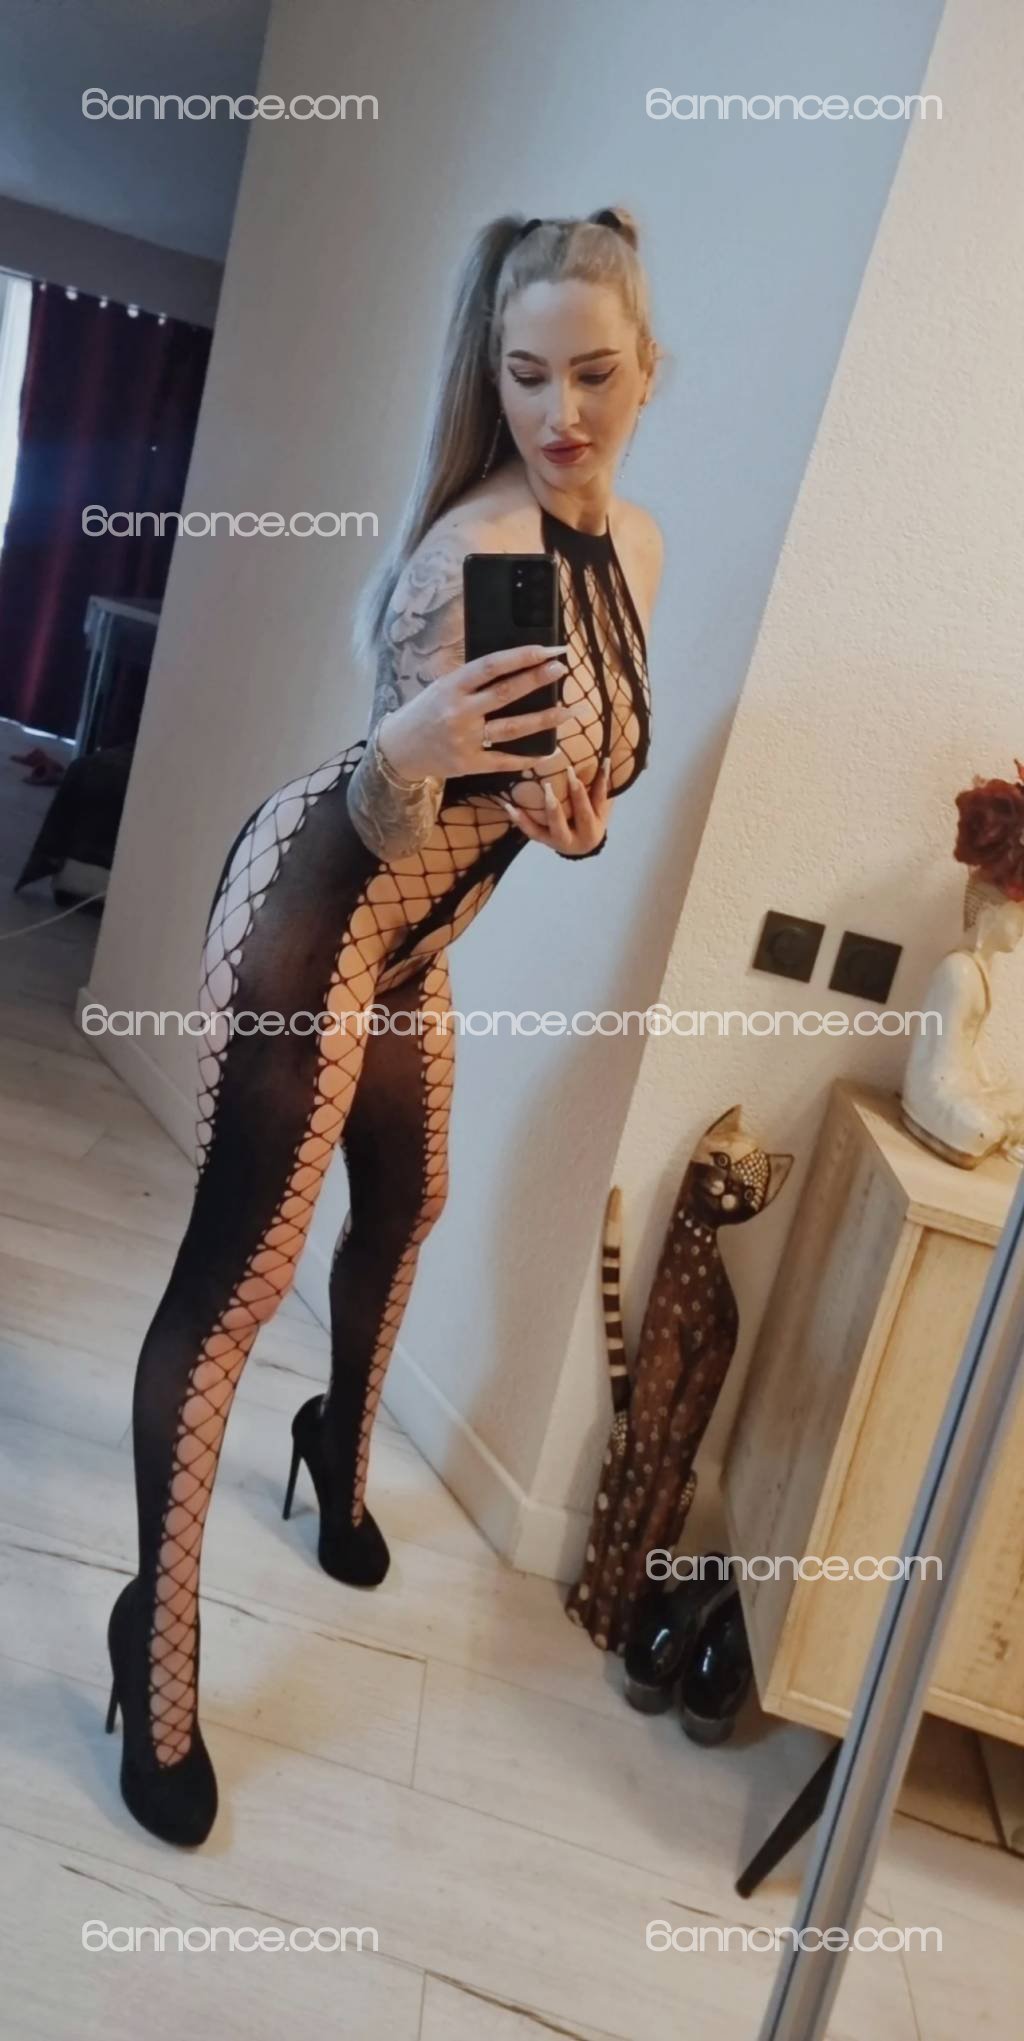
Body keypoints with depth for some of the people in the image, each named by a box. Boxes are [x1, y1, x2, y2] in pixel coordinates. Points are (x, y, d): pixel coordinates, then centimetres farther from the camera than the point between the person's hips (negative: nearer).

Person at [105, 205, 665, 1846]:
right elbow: (385, 828, -23)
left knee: (406, 1203, 23)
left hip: (408, 932, 9)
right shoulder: (471, 549, -23)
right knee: (239, 1268, -7)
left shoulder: (633, 543, 2)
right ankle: (159, 1654, 10)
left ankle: (338, 1454, 51)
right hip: (314, 912, -9)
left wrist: (578, 816, -5)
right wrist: (404, 754, -43)